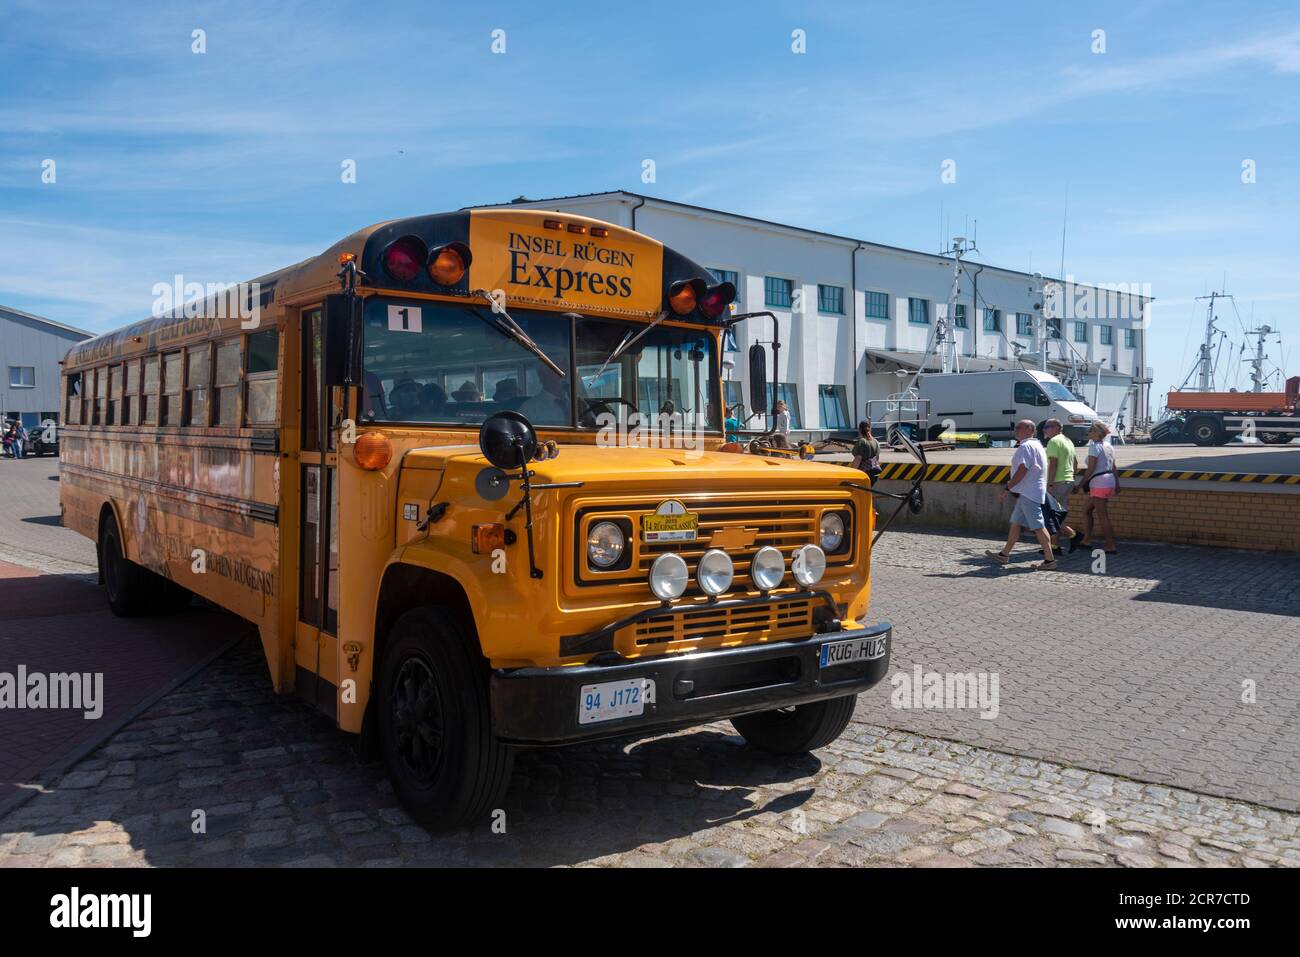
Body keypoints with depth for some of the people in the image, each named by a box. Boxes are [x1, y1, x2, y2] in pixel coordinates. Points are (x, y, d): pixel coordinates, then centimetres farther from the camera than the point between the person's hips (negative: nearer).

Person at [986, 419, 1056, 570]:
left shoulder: (1026, 446, -15)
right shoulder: (1036, 445, 19)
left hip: (1029, 493, -11)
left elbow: (1022, 470, -22)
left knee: (1037, 526, -8)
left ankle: (1049, 560, -6)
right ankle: (1004, 555, 20)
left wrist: (1006, 489, -20)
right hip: (1027, 493, 11)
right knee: (1016, 522, 14)